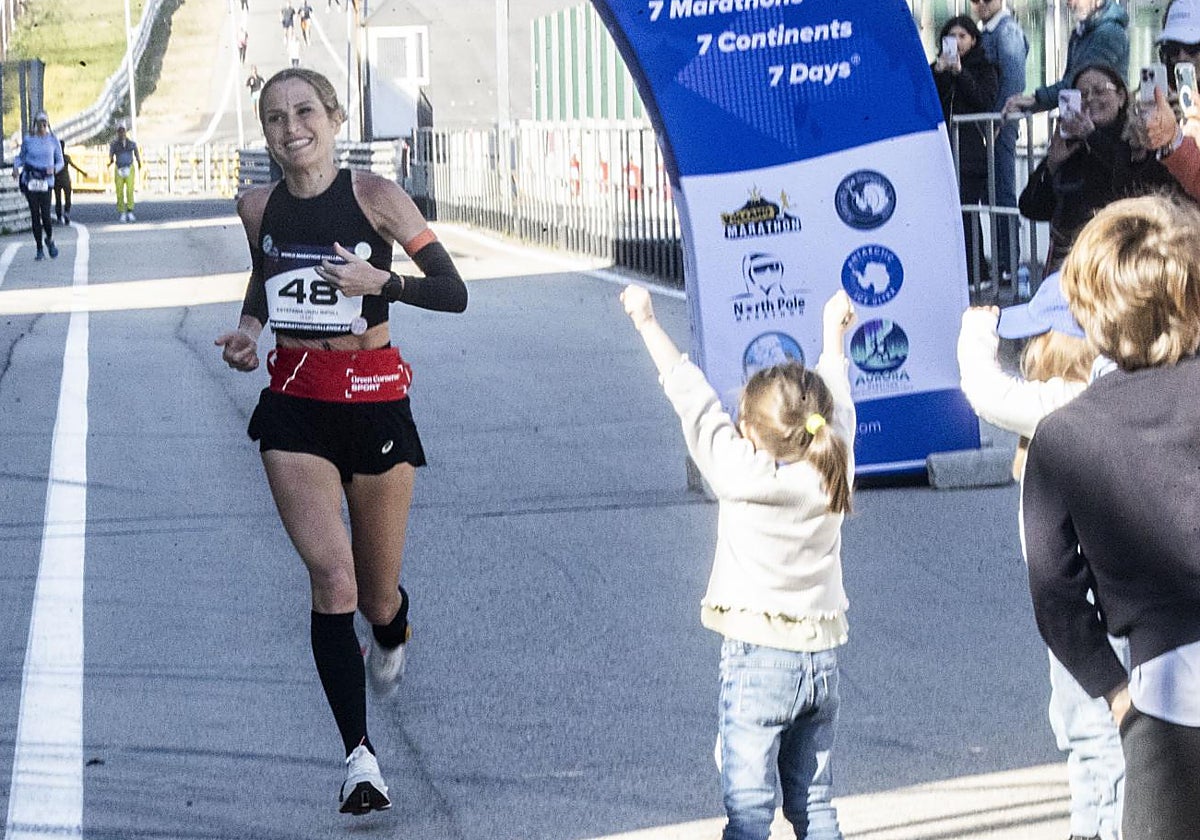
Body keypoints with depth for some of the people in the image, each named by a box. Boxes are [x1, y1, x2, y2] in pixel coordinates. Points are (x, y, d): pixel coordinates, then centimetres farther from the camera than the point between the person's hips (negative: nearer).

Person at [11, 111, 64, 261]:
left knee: (45, 214, -11)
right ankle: (40, 249, 10)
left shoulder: (53, 140, 3)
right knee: (35, 214, 0)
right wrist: (16, 167, -4)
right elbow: (21, 157, 16)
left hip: (46, 180, -1)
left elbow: (60, 160, 9)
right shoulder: (28, 140, 3)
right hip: (30, 180, 1)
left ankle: (49, 239, 20)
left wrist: (54, 169, -11)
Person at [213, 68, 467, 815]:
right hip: (293, 404, 2)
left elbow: (454, 293, -8)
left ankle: (391, 634, 50)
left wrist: (381, 282, -24)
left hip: (374, 399, -2)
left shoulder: (373, 195, -8)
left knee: (378, 595, 10)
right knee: (332, 578, -16)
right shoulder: (259, 207, 4)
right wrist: (250, 324, 5)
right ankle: (360, 755, -14)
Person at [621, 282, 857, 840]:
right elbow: (837, 406, 16)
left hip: (757, 657, -5)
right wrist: (834, 333, 32)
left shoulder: (742, 473, -13)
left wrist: (647, 323, 3)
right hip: (821, 656, 5)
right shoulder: (831, 474, 0)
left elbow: (692, 398, -6)